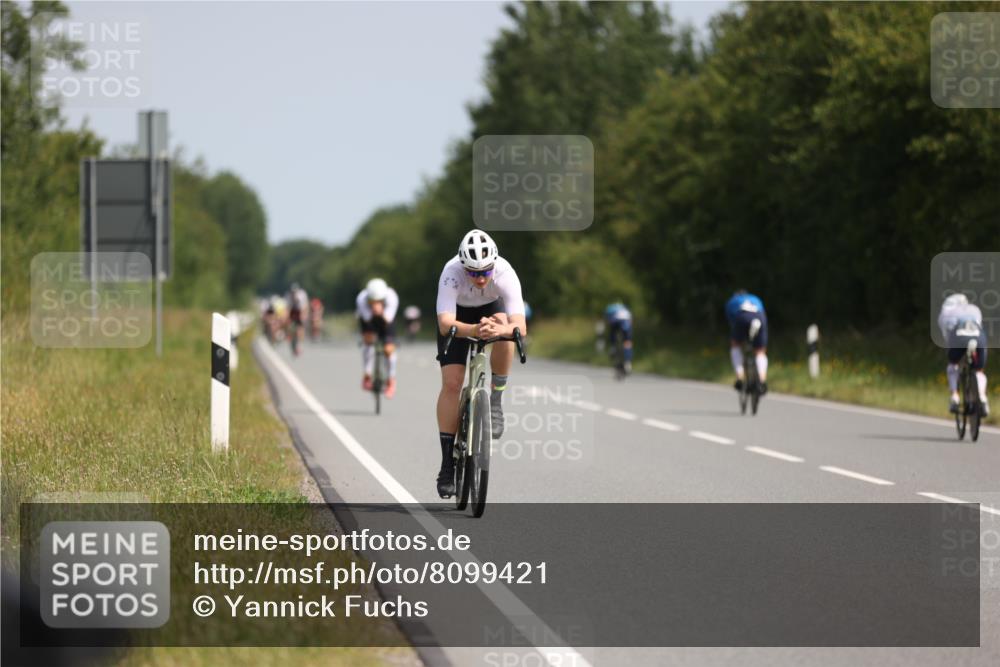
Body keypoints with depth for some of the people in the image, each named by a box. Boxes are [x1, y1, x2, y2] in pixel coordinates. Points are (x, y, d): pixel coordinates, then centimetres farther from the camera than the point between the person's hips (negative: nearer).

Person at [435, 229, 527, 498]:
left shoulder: (505, 273, -36)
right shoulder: (451, 273, -38)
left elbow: (520, 327, -42)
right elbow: (445, 325, -47)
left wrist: (500, 329, -64)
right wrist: (474, 331, -66)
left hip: (490, 308, 1)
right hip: (458, 314, -1)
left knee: (504, 325, -36)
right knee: (451, 383, -13)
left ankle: (495, 403, -17)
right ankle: (447, 464, -4)